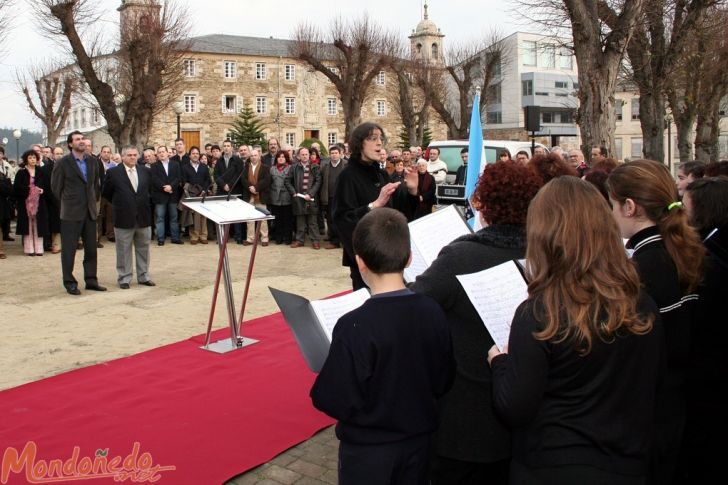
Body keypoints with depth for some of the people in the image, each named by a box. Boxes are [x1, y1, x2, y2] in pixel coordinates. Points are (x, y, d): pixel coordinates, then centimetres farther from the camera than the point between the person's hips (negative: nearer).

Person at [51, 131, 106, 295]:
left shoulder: (92, 161, 7)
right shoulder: (63, 163, -7)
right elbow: (56, 187, 0)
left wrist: (93, 201, 12)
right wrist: (67, 203, 5)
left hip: (90, 212, 5)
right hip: (71, 213, -5)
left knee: (91, 248, 10)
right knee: (69, 249, 2)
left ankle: (91, 280, 19)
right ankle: (69, 283, 11)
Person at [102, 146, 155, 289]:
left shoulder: (146, 171, 5)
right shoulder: (113, 172, -5)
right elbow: (106, 193, 4)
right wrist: (119, 204, 8)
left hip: (143, 217, 3)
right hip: (123, 218, -3)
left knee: (143, 249, 10)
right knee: (123, 251, 4)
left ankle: (143, 276, 20)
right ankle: (124, 278, 13)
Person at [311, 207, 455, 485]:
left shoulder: (354, 326, -26)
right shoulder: (433, 312, -11)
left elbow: (339, 404, -21)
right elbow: (443, 382, 0)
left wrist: (330, 373, -3)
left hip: (368, 451, -4)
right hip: (419, 443, 4)